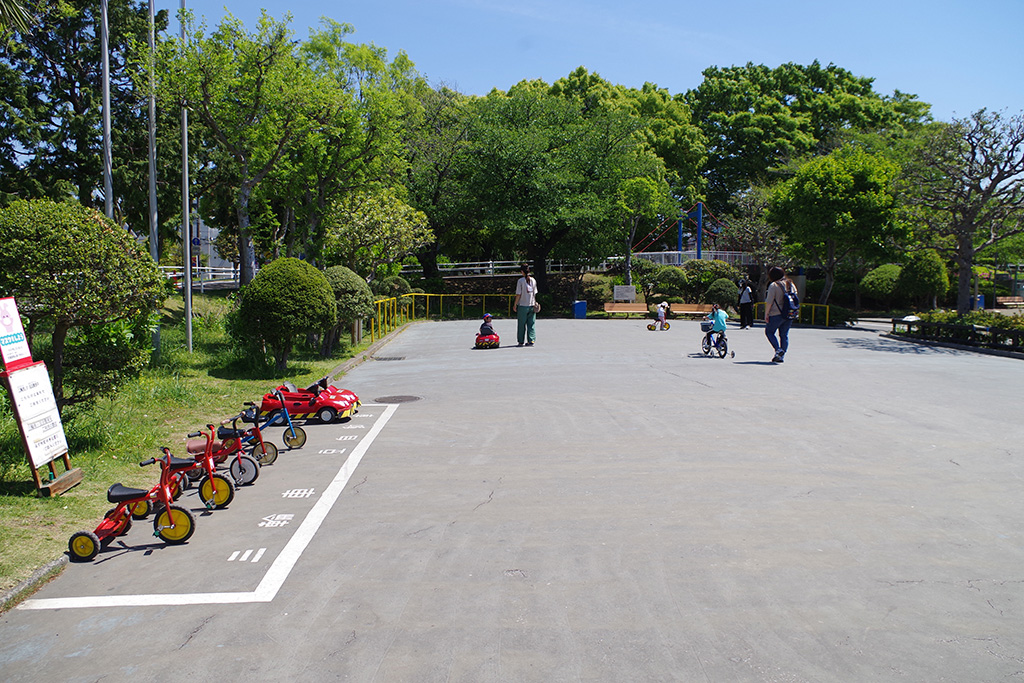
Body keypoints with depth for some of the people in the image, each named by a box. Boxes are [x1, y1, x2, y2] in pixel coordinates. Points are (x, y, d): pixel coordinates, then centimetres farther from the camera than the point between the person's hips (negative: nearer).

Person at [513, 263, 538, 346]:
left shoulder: (520, 281, -9)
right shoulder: (533, 280, 4)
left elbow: (518, 294, -9)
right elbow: (535, 293, 8)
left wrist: (515, 304, -2)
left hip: (522, 305, -3)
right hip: (532, 305, 3)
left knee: (521, 324, 4)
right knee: (531, 324, 7)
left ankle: (521, 341, 8)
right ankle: (531, 340, 2)